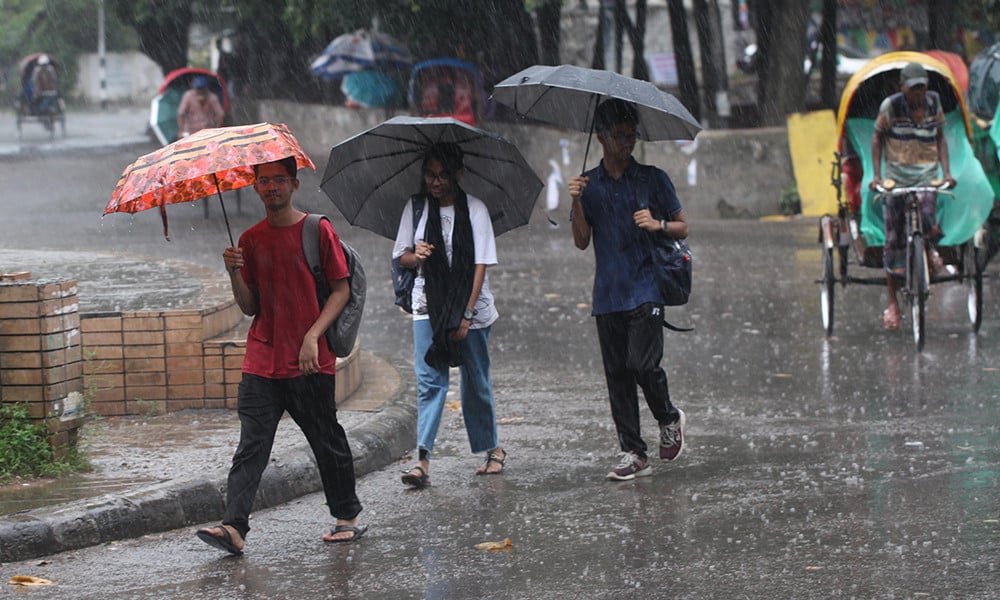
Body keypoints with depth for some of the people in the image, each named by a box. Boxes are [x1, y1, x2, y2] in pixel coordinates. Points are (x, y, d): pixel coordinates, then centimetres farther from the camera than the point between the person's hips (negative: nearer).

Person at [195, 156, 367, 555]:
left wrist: (313, 336, -14)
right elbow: (250, 307, 11)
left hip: (310, 362, -3)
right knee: (251, 444, -7)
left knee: (327, 441, 7)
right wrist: (235, 274, -8)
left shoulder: (317, 230, -2)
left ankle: (347, 518, 23)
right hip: (262, 359, 3)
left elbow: (341, 290, -3)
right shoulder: (251, 239, 11)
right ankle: (234, 526, -17)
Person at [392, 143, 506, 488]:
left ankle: (492, 449, 27)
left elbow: (481, 265, -8)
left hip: (470, 307, -1)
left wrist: (466, 314, -15)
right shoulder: (416, 209, 4)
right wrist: (416, 257, -14)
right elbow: (402, 256, 12)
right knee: (429, 380, -10)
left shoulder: (474, 210, -4)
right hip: (428, 306, 2)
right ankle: (423, 460, -18)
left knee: (476, 382, 8)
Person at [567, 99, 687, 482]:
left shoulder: (653, 179, 4)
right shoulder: (588, 184, 10)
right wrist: (577, 202, -10)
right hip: (608, 293, 3)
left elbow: (682, 228, 9)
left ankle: (669, 420, 13)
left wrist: (658, 225, -11)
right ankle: (633, 453, 7)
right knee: (617, 374, 2)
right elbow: (581, 242, 5)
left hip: (645, 288, -3)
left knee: (642, 364, -15)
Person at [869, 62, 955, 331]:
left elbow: (940, 139, 11)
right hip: (896, 172, -1)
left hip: (926, 172, 1)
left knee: (929, 225, -25)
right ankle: (892, 303, 9)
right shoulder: (890, 106, -6)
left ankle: (929, 248, 14)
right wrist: (876, 175, -5)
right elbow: (877, 139, 4)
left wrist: (946, 172, 0)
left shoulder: (934, 103, 2)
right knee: (893, 239, 0)